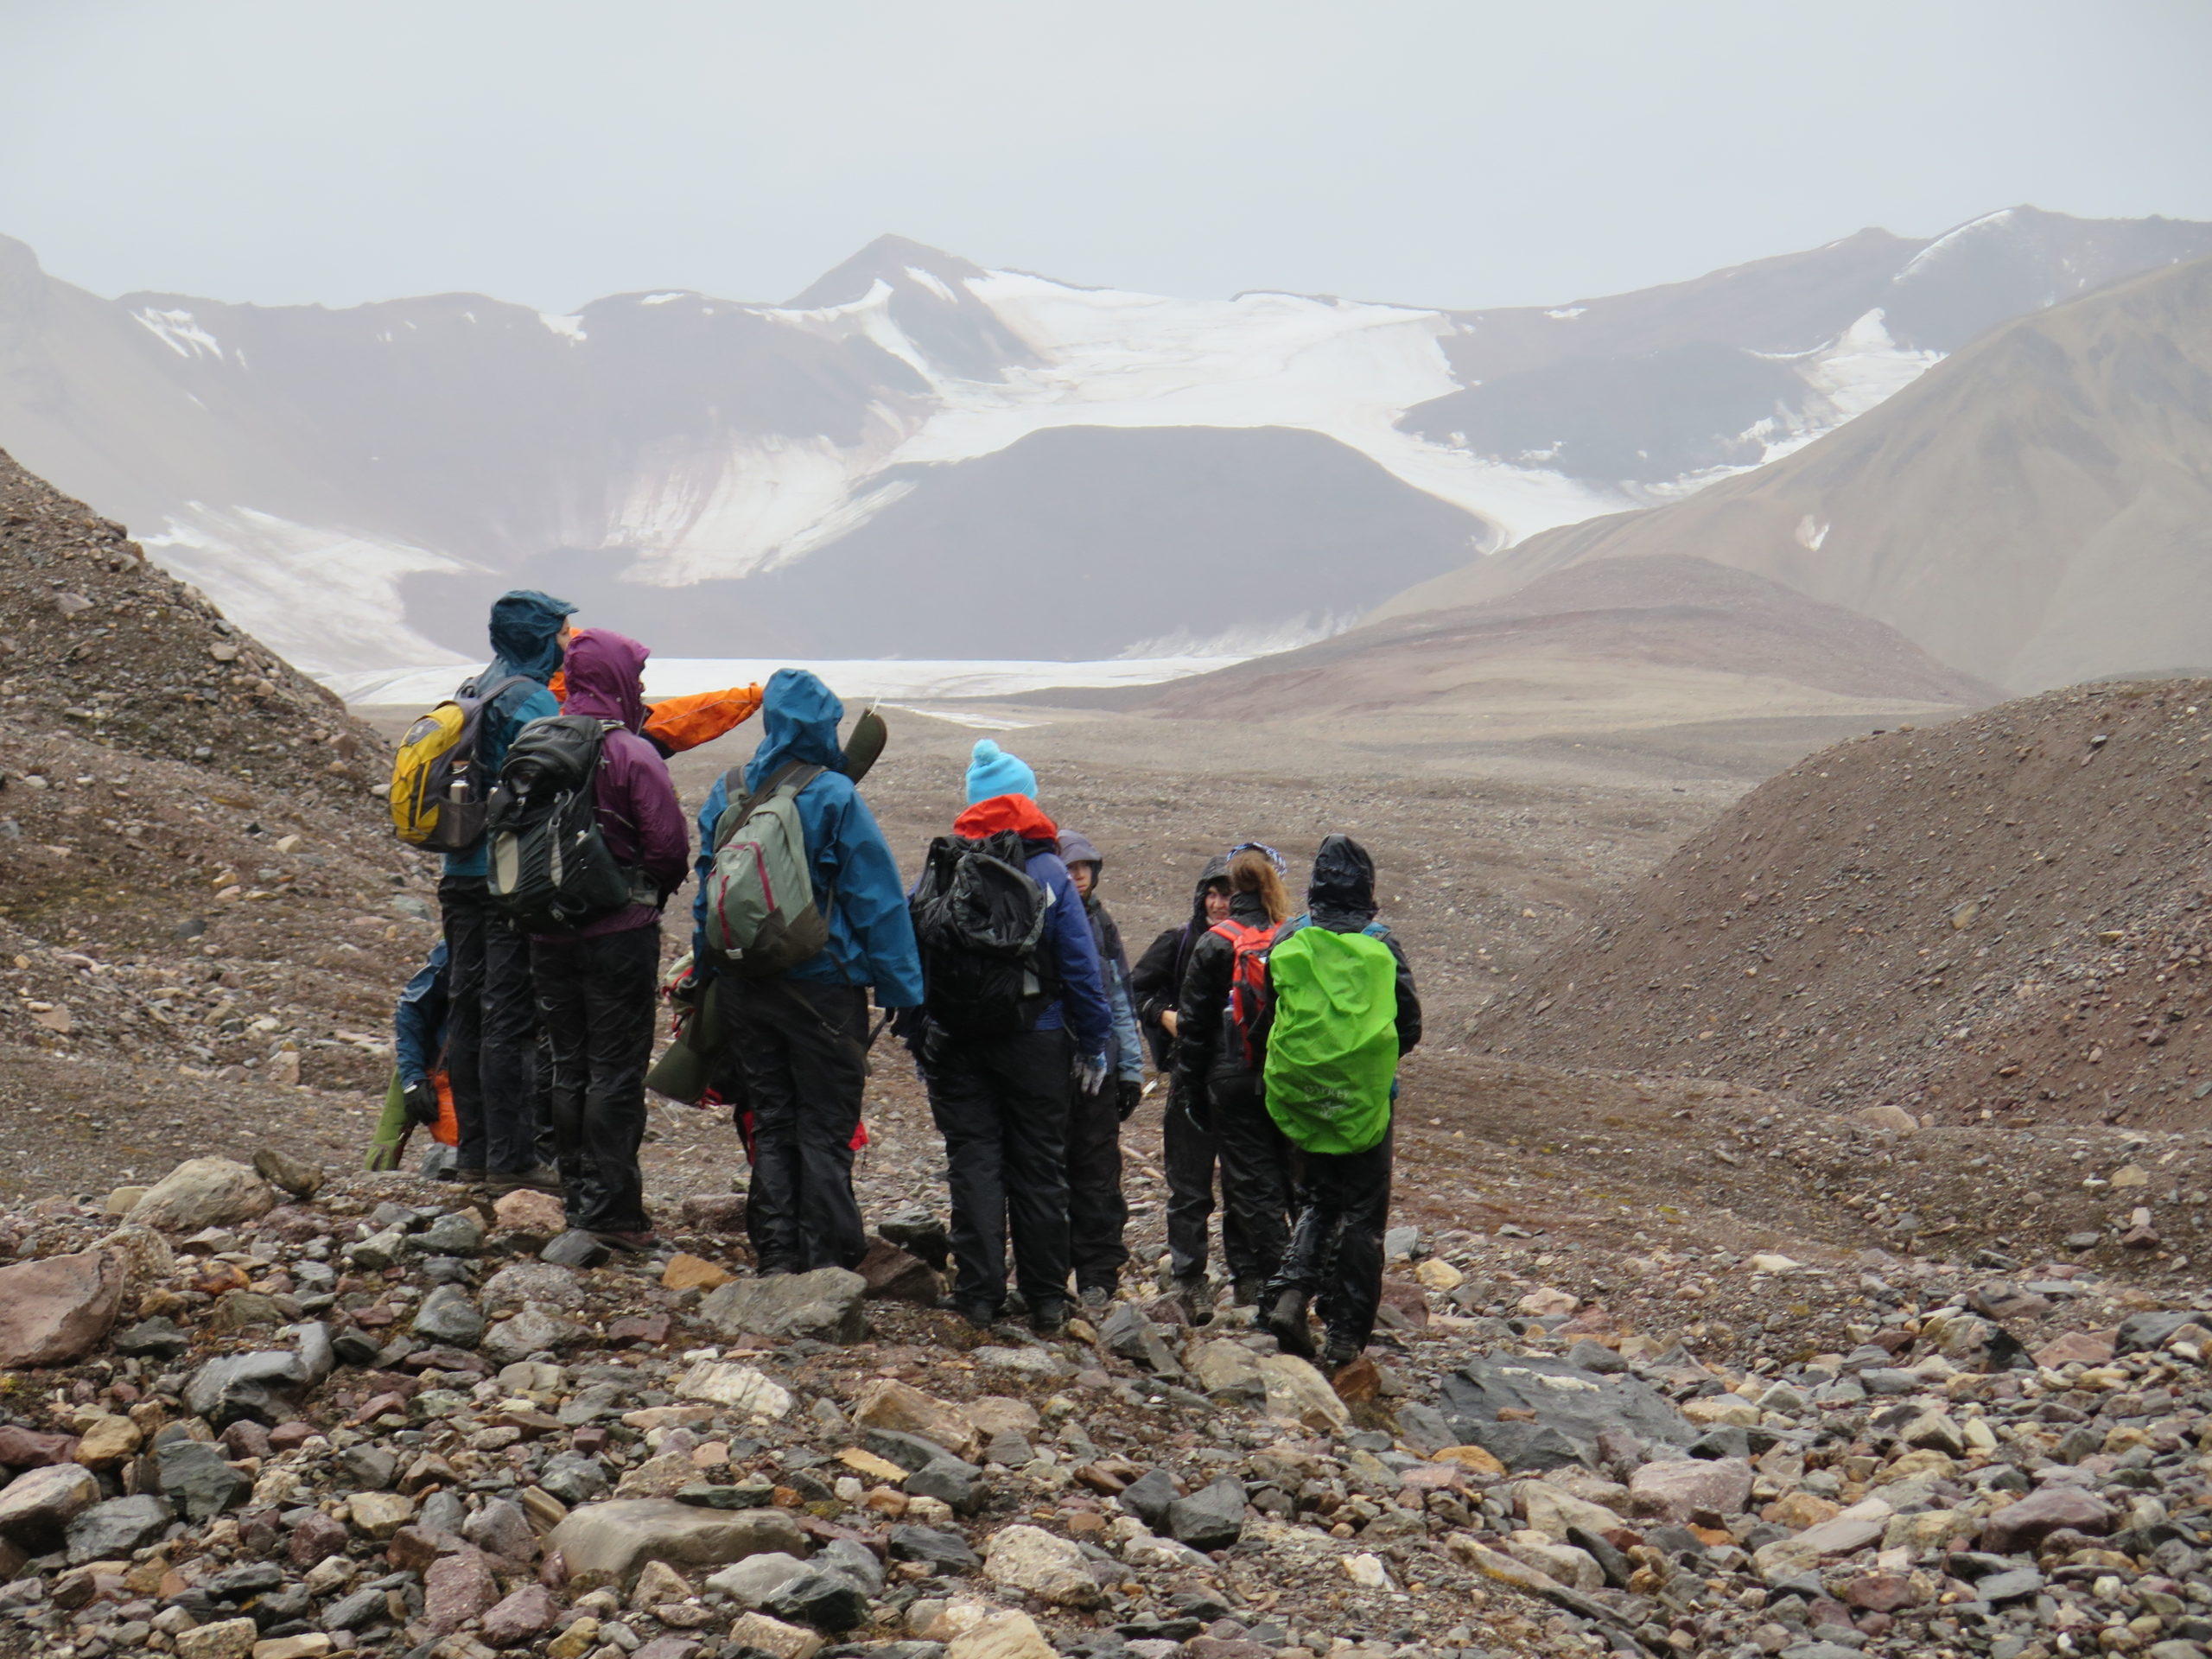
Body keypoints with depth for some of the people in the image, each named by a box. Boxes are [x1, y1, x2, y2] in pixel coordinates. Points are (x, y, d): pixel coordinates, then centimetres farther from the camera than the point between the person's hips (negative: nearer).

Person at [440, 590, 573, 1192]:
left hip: (462, 872, 9)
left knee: (470, 1011, 11)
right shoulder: (532, 702, -13)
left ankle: (474, 1152, 17)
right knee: (513, 1017, -6)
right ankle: (512, 1156, -4)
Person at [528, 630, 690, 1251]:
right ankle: (610, 1210, -1)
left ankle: (577, 1198, 22)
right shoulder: (632, 755, -13)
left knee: (569, 1068, 15)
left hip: (549, 935, 6)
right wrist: (652, 895, 4)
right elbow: (669, 845, -15)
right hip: (619, 935, -6)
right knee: (616, 1071, -1)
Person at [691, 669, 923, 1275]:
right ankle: (828, 1260, 3)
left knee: (770, 1121, 13)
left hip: (744, 988, 5)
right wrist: (902, 991, -6)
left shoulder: (726, 792, 4)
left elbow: (706, 887, 12)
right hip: (822, 990, -5)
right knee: (826, 1128, 3)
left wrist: (707, 967, 21)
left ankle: (776, 1256, 14)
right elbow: (878, 900, -10)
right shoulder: (834, 797, -12)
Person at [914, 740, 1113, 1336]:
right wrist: (1093, 1043, 4)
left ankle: (978, 1296, 2)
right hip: (1037, 1040, -1)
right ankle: (1046, 1301, 12)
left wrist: (921, 1043, 8)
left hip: (956, 1041, 1)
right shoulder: (1048, 873, -5)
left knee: (972, 1162, 5)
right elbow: (1081, 967, -5)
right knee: (1039, 1167, 8)